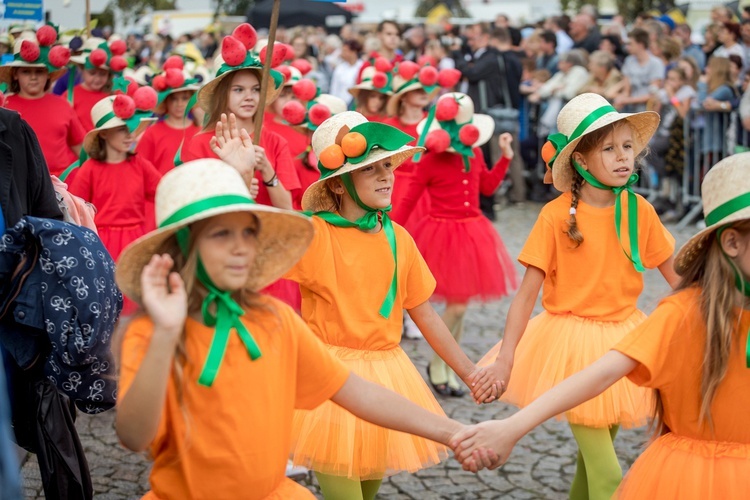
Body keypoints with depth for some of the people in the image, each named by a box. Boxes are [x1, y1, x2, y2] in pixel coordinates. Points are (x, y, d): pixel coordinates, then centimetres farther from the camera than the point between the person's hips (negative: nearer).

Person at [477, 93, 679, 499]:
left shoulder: (639, 211, -3)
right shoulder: (557, 215, -14)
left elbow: (676, 275, 5)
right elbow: (526, 293, -13)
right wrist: (505, 358, -18)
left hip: (623, 340, 4)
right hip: (573, 343, -4)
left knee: (594, 458, 18)